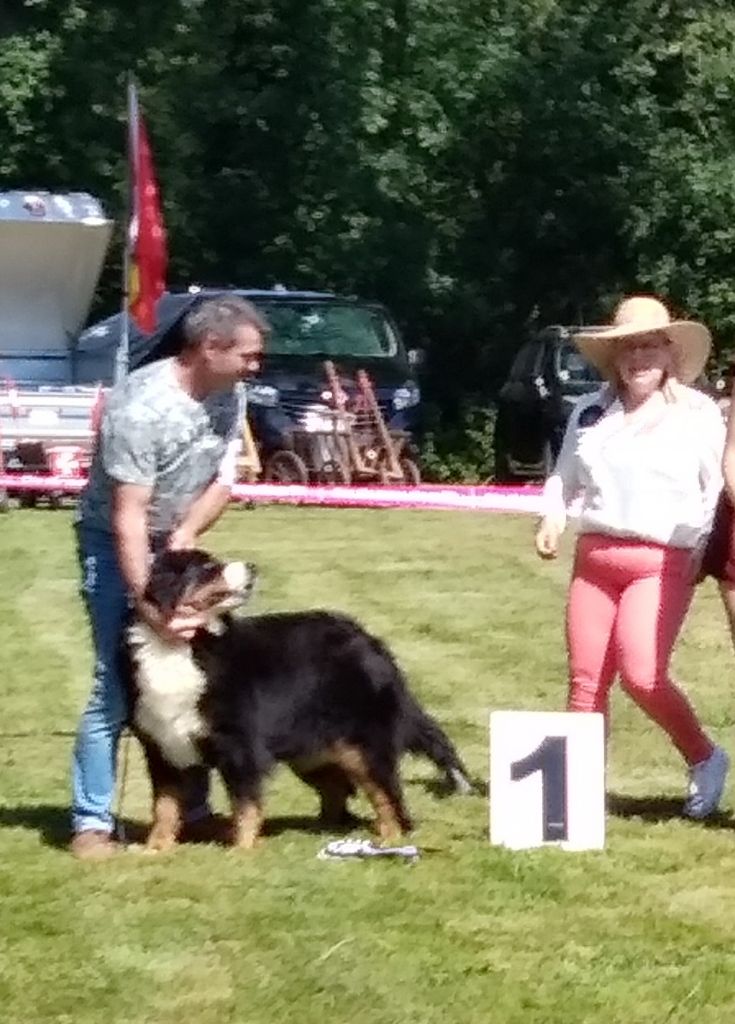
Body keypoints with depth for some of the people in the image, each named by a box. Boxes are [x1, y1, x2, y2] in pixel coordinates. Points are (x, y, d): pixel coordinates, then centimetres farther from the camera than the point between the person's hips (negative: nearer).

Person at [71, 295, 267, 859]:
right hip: (114, 543, -7)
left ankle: (193, 808, 14)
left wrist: (186, 535, -19)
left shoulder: (229, 395, -8)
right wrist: (146, 603, -37)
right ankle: (92, 822, -5)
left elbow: (223, 482, 0)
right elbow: (128, 515, -32)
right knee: (116, 685, -11)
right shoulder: (140, 406, -30)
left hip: (178, 542, 7)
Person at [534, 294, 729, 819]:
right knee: (586, 680, 3)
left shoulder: (699, 413, 0)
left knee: (641, 674, -19)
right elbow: (564, 477, 22)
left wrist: (706, 547, -13)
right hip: (595, 556, 5)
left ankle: (705, 758, 4)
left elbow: (719, 491, -1)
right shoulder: (590, 413, 12)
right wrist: (552, 518, 4)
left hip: (663, 563, -5)